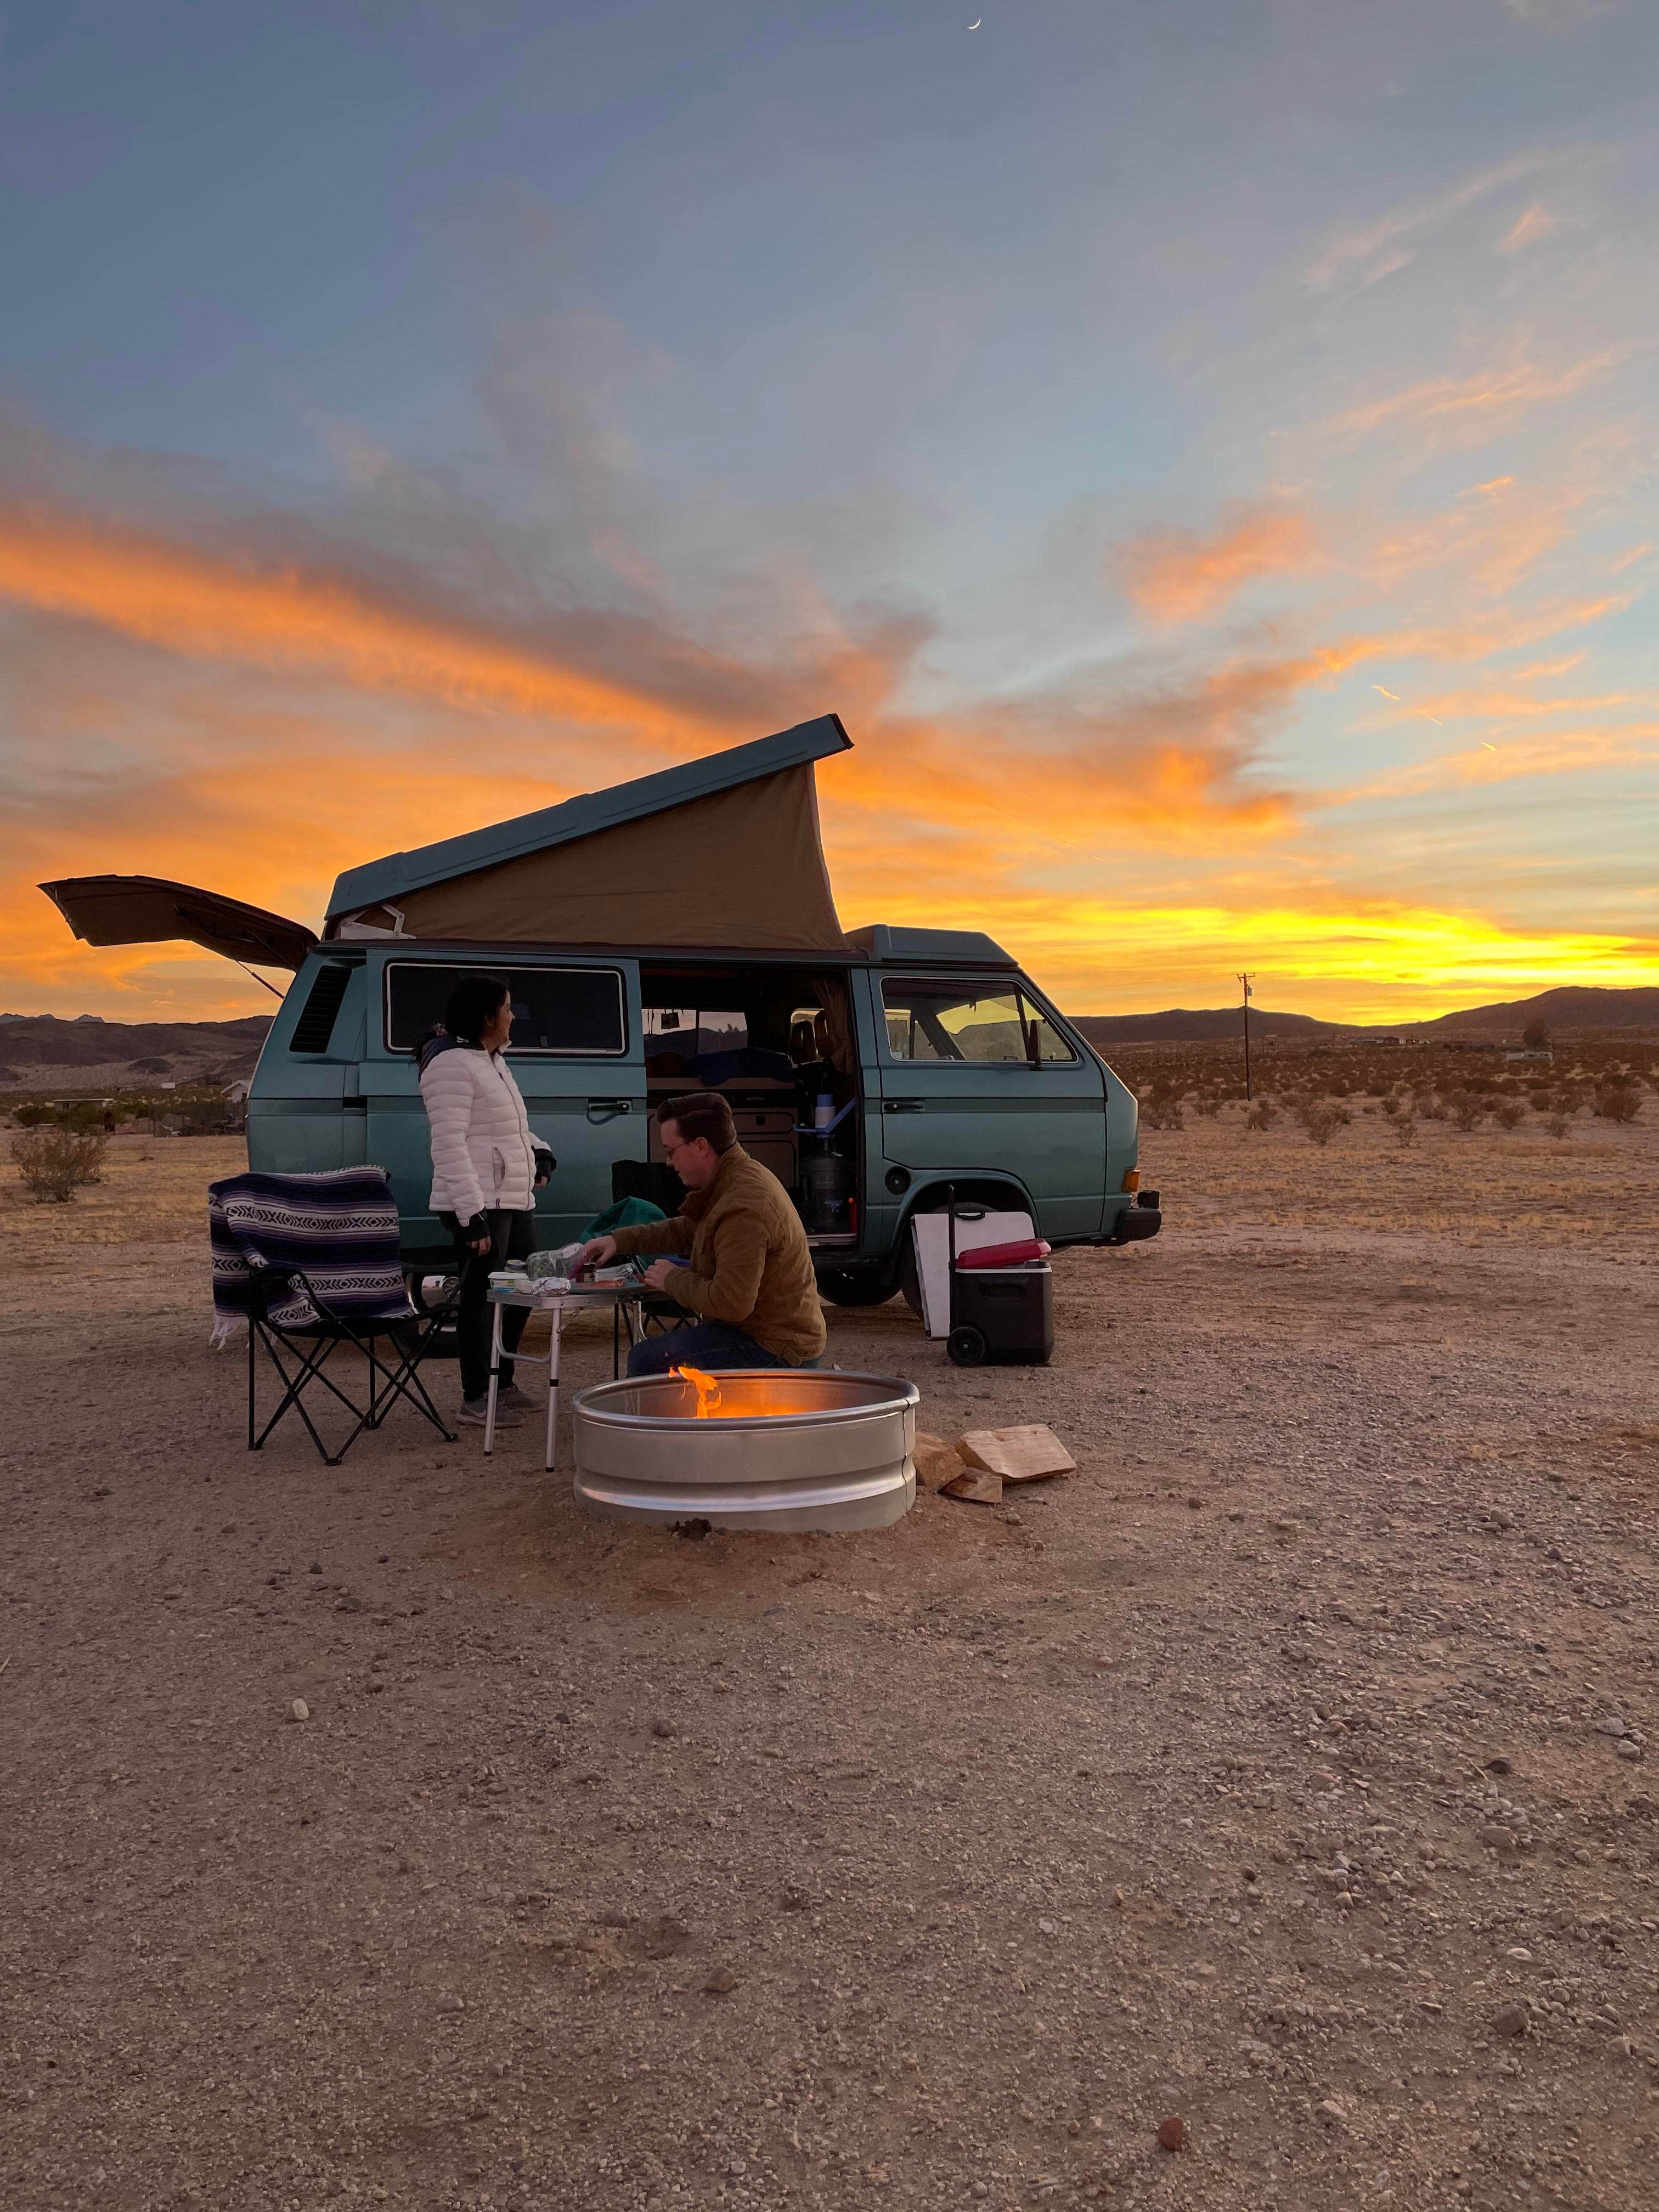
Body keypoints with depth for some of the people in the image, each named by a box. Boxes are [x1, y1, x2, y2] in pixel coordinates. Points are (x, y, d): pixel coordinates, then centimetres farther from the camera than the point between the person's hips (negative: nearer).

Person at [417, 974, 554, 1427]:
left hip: (515, 1201, 10)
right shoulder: (452, 1065, -15)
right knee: (482, 1297, -3)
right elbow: (450, 1145, -21)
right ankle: (475, 1400, 8)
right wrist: (472, 1214, -26)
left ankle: (502, 1383, 32)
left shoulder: (492, 1060, 17)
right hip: (480, 1206, -10)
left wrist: (539, 1153, 9)